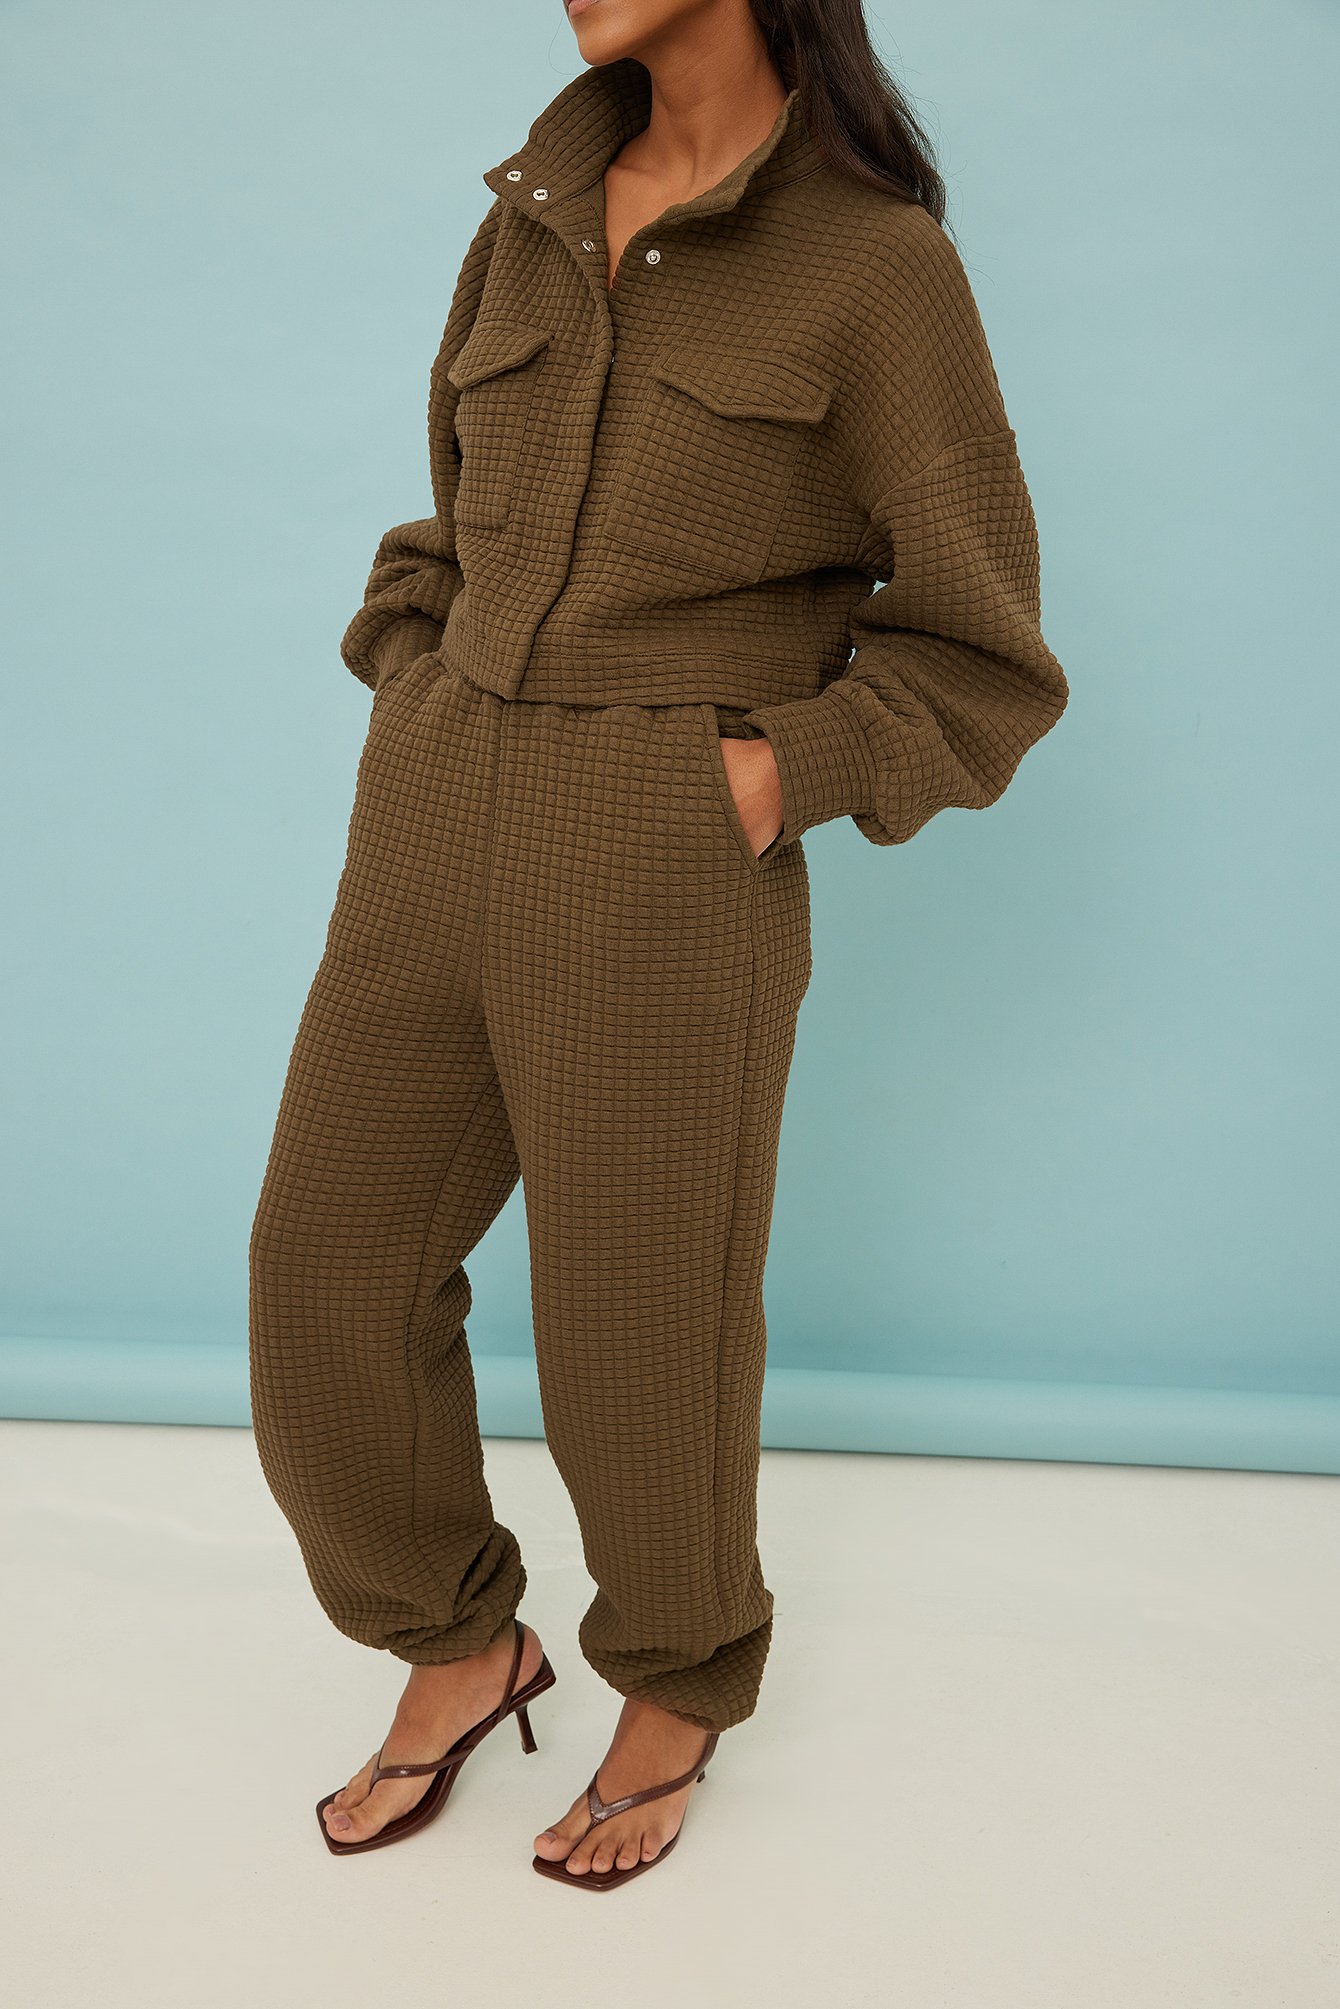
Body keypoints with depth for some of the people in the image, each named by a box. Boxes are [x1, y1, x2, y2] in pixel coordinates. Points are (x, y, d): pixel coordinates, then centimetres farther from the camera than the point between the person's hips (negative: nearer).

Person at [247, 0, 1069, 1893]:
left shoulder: (879, 261, -4)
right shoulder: (533, 222, 12)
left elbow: (981, 656, -2)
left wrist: (769, 779, -12)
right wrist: (412, 714, 9)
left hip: (667, 873, -5)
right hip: (435, 836, 6)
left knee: (641, 1327, 8)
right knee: (331, 1276, 9)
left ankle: (679, 1693, 37)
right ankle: (462, 1648, 35)